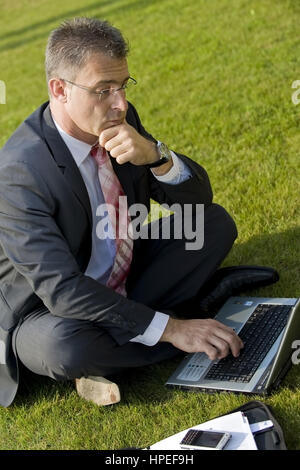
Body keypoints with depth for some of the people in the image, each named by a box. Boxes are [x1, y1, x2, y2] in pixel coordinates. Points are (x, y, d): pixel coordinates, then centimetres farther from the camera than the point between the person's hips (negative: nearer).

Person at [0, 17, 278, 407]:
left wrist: (154, 156, -29)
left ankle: (110, 351, -9)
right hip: (48, 313, -6)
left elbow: (198, 198, -6)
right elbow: (61, 289, -32)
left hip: (124, 280, 7)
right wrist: (170, 328, -34)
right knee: (65, 345, -40)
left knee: (216, 223, -6)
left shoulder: (121, 119, -8)